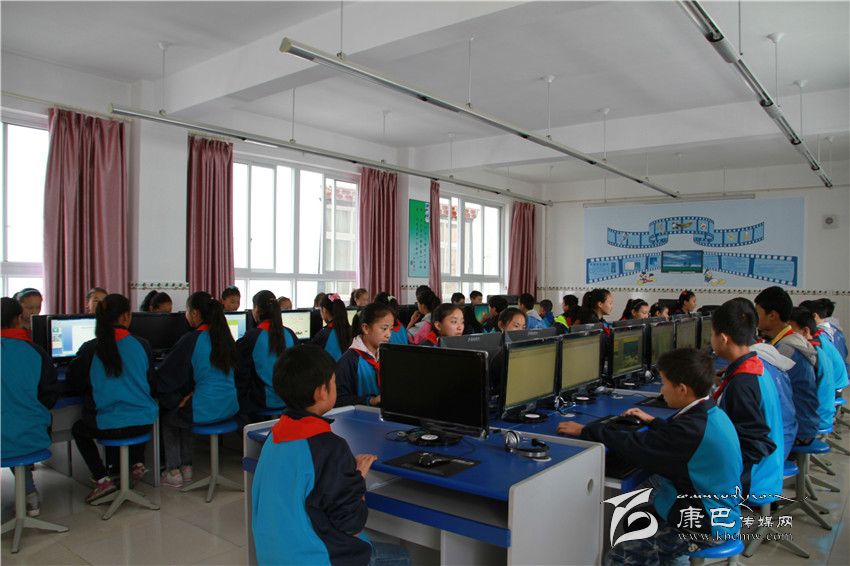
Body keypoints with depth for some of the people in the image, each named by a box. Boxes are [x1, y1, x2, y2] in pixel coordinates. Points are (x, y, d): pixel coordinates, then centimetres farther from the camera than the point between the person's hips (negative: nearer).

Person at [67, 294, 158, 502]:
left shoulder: (90, 349, -8)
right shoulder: (141, 345, -4)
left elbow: (73, 385, 4)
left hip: (107, 427, -2)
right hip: (144, 423, 3)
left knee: (78, 429, 30)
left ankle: (102, 479, 15)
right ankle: (137, 463, 29)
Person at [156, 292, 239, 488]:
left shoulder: (191, 340, -14)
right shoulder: (225, 336, 6)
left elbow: (166, 375, -7)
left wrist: (182, 398, 7)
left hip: (204, 411, -6)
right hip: (229, 407, 6)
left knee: (166, 415, 24)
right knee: (183, 411, 32)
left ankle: (173, 471, 24)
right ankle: (186, 466, 33)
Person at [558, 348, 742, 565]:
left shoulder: (693, 429, -28)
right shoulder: (712, 413, 0)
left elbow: (632, 446, -22)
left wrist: (584, 431, -11)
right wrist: (652, 421, 31)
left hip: (710, 527, -9)